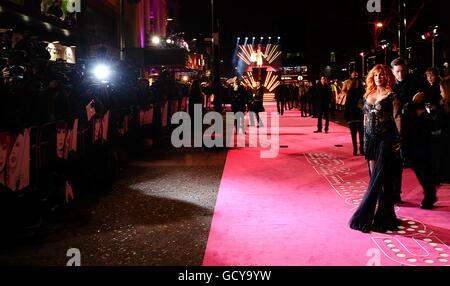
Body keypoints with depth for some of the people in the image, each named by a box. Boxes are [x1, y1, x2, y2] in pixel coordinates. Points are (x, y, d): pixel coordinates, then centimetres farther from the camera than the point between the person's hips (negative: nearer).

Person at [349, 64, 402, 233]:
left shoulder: (391, 96, -4)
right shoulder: (368, 95, 13)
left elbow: (397, 117, -11)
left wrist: (400, 139, -18)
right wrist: (365, 139, 13)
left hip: (386, 139, -6)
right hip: (371, 139, 6)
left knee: (379, 177, -5)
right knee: (374, 175, 8)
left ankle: (365, 215, -2)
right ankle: (384, 214, 18)